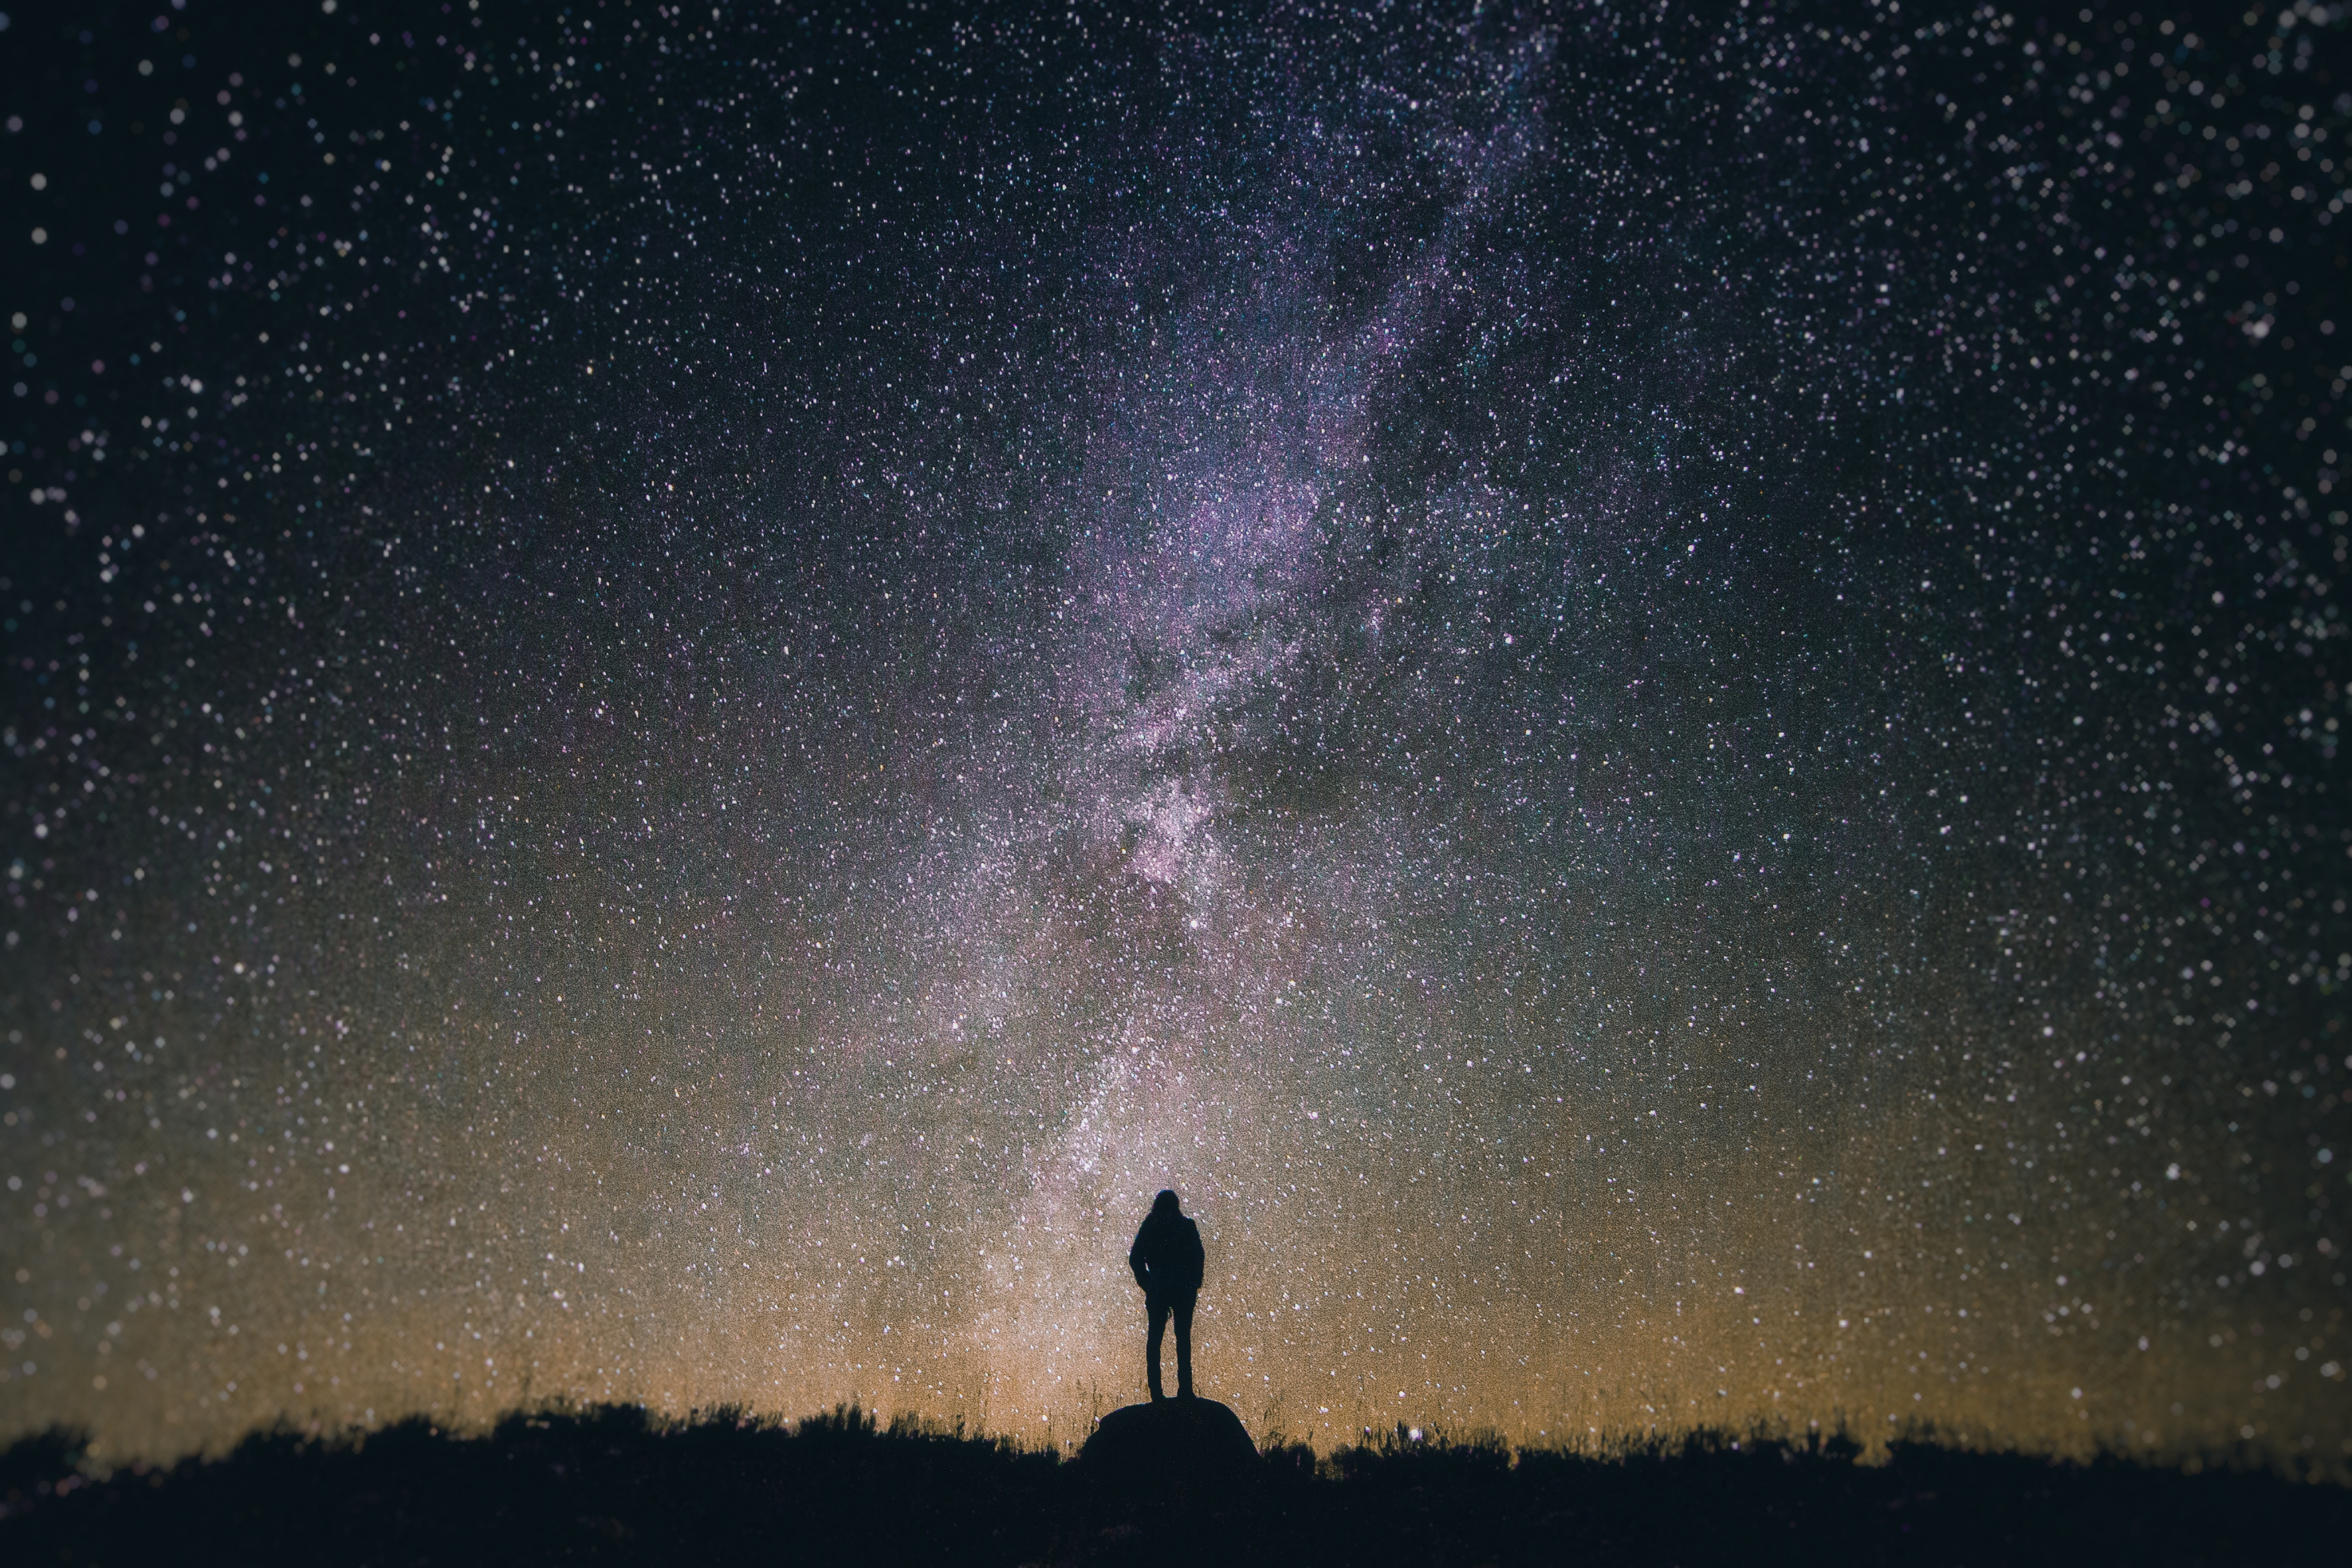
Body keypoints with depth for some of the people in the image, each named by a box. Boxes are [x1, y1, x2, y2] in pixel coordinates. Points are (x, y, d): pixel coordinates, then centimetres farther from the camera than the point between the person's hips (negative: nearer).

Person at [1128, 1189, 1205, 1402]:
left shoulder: (1149, 1227, 4)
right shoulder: (1187, 1226, -1)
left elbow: (1135, 1259, 1)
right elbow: (1197, 1257, -5)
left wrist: (1146, 1284, 8)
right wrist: (1195, 1285, 5)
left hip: (1157, 1289, 1)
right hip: (1183, 1289, -1)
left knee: (1155, 1336, 7)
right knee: (1183, 1337, 5)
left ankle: (1156, 1392, 4)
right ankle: (1184, 1389, 1)